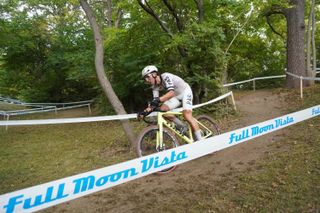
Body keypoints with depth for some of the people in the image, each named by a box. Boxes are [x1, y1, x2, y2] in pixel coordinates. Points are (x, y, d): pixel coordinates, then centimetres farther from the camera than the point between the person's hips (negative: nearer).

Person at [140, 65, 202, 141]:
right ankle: (182, 127, 1)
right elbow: (155, 101, -11)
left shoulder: (166, 76, -29)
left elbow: (171, 93, -43)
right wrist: (146, 110, -28)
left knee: (187, 116, -24)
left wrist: (158, 99, -58)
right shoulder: (155, 86, -6)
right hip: (176, 96, 7)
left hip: (185, 92, -7)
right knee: (162, 109, -15)